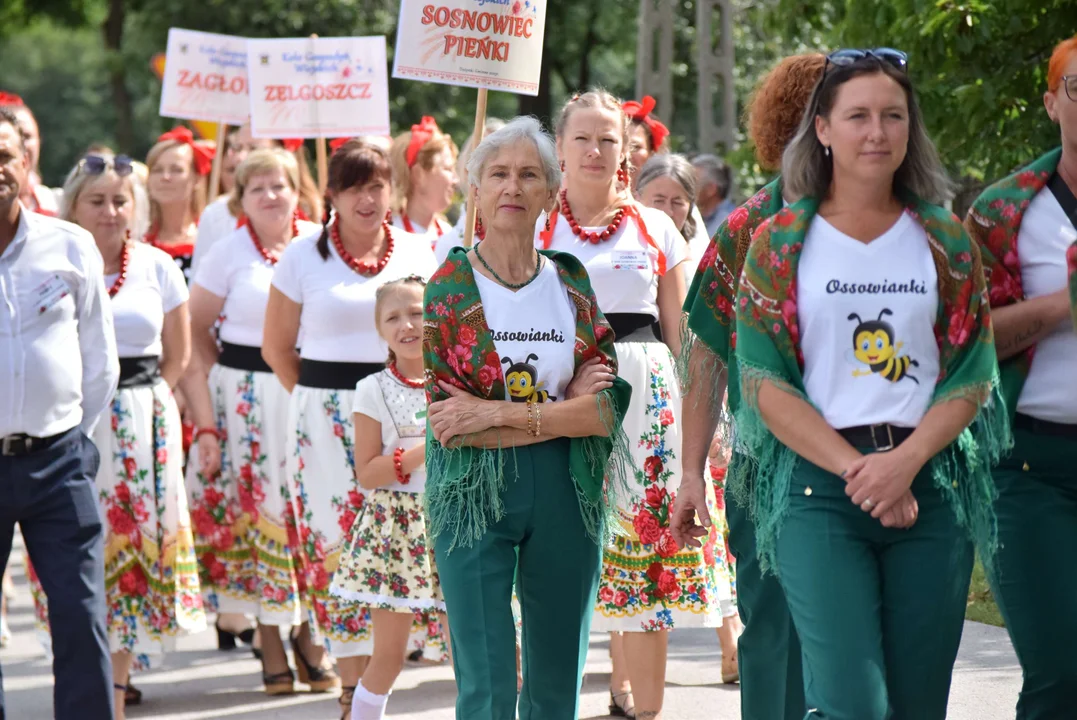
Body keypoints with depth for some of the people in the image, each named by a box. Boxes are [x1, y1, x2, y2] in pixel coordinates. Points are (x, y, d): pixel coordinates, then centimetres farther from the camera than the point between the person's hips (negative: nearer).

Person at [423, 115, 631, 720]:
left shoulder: (574, 284, 7)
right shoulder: (445, 289, -2)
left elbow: (607, 409, -4)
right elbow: (446, 425, -10)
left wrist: (496, 413, -14)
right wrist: (562, 410, -13)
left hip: (568, 495, 3)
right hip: (474, 495, -3)